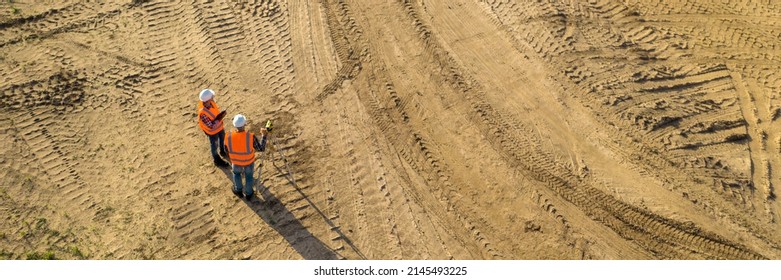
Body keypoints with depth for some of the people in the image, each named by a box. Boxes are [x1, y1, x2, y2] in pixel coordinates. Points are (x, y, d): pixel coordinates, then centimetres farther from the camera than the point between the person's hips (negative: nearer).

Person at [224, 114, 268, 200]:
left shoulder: (228, 136, -28)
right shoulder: (250, 136, -34)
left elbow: (226, 150, -9)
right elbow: (261, 148, -22)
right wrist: (263, 135, -12)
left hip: (236, 161, 1)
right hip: (249, 161, -1)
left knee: (236, 173, 34)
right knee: (248, 176, 27)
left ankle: (238, 191, 52)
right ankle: (248, 194, 47)